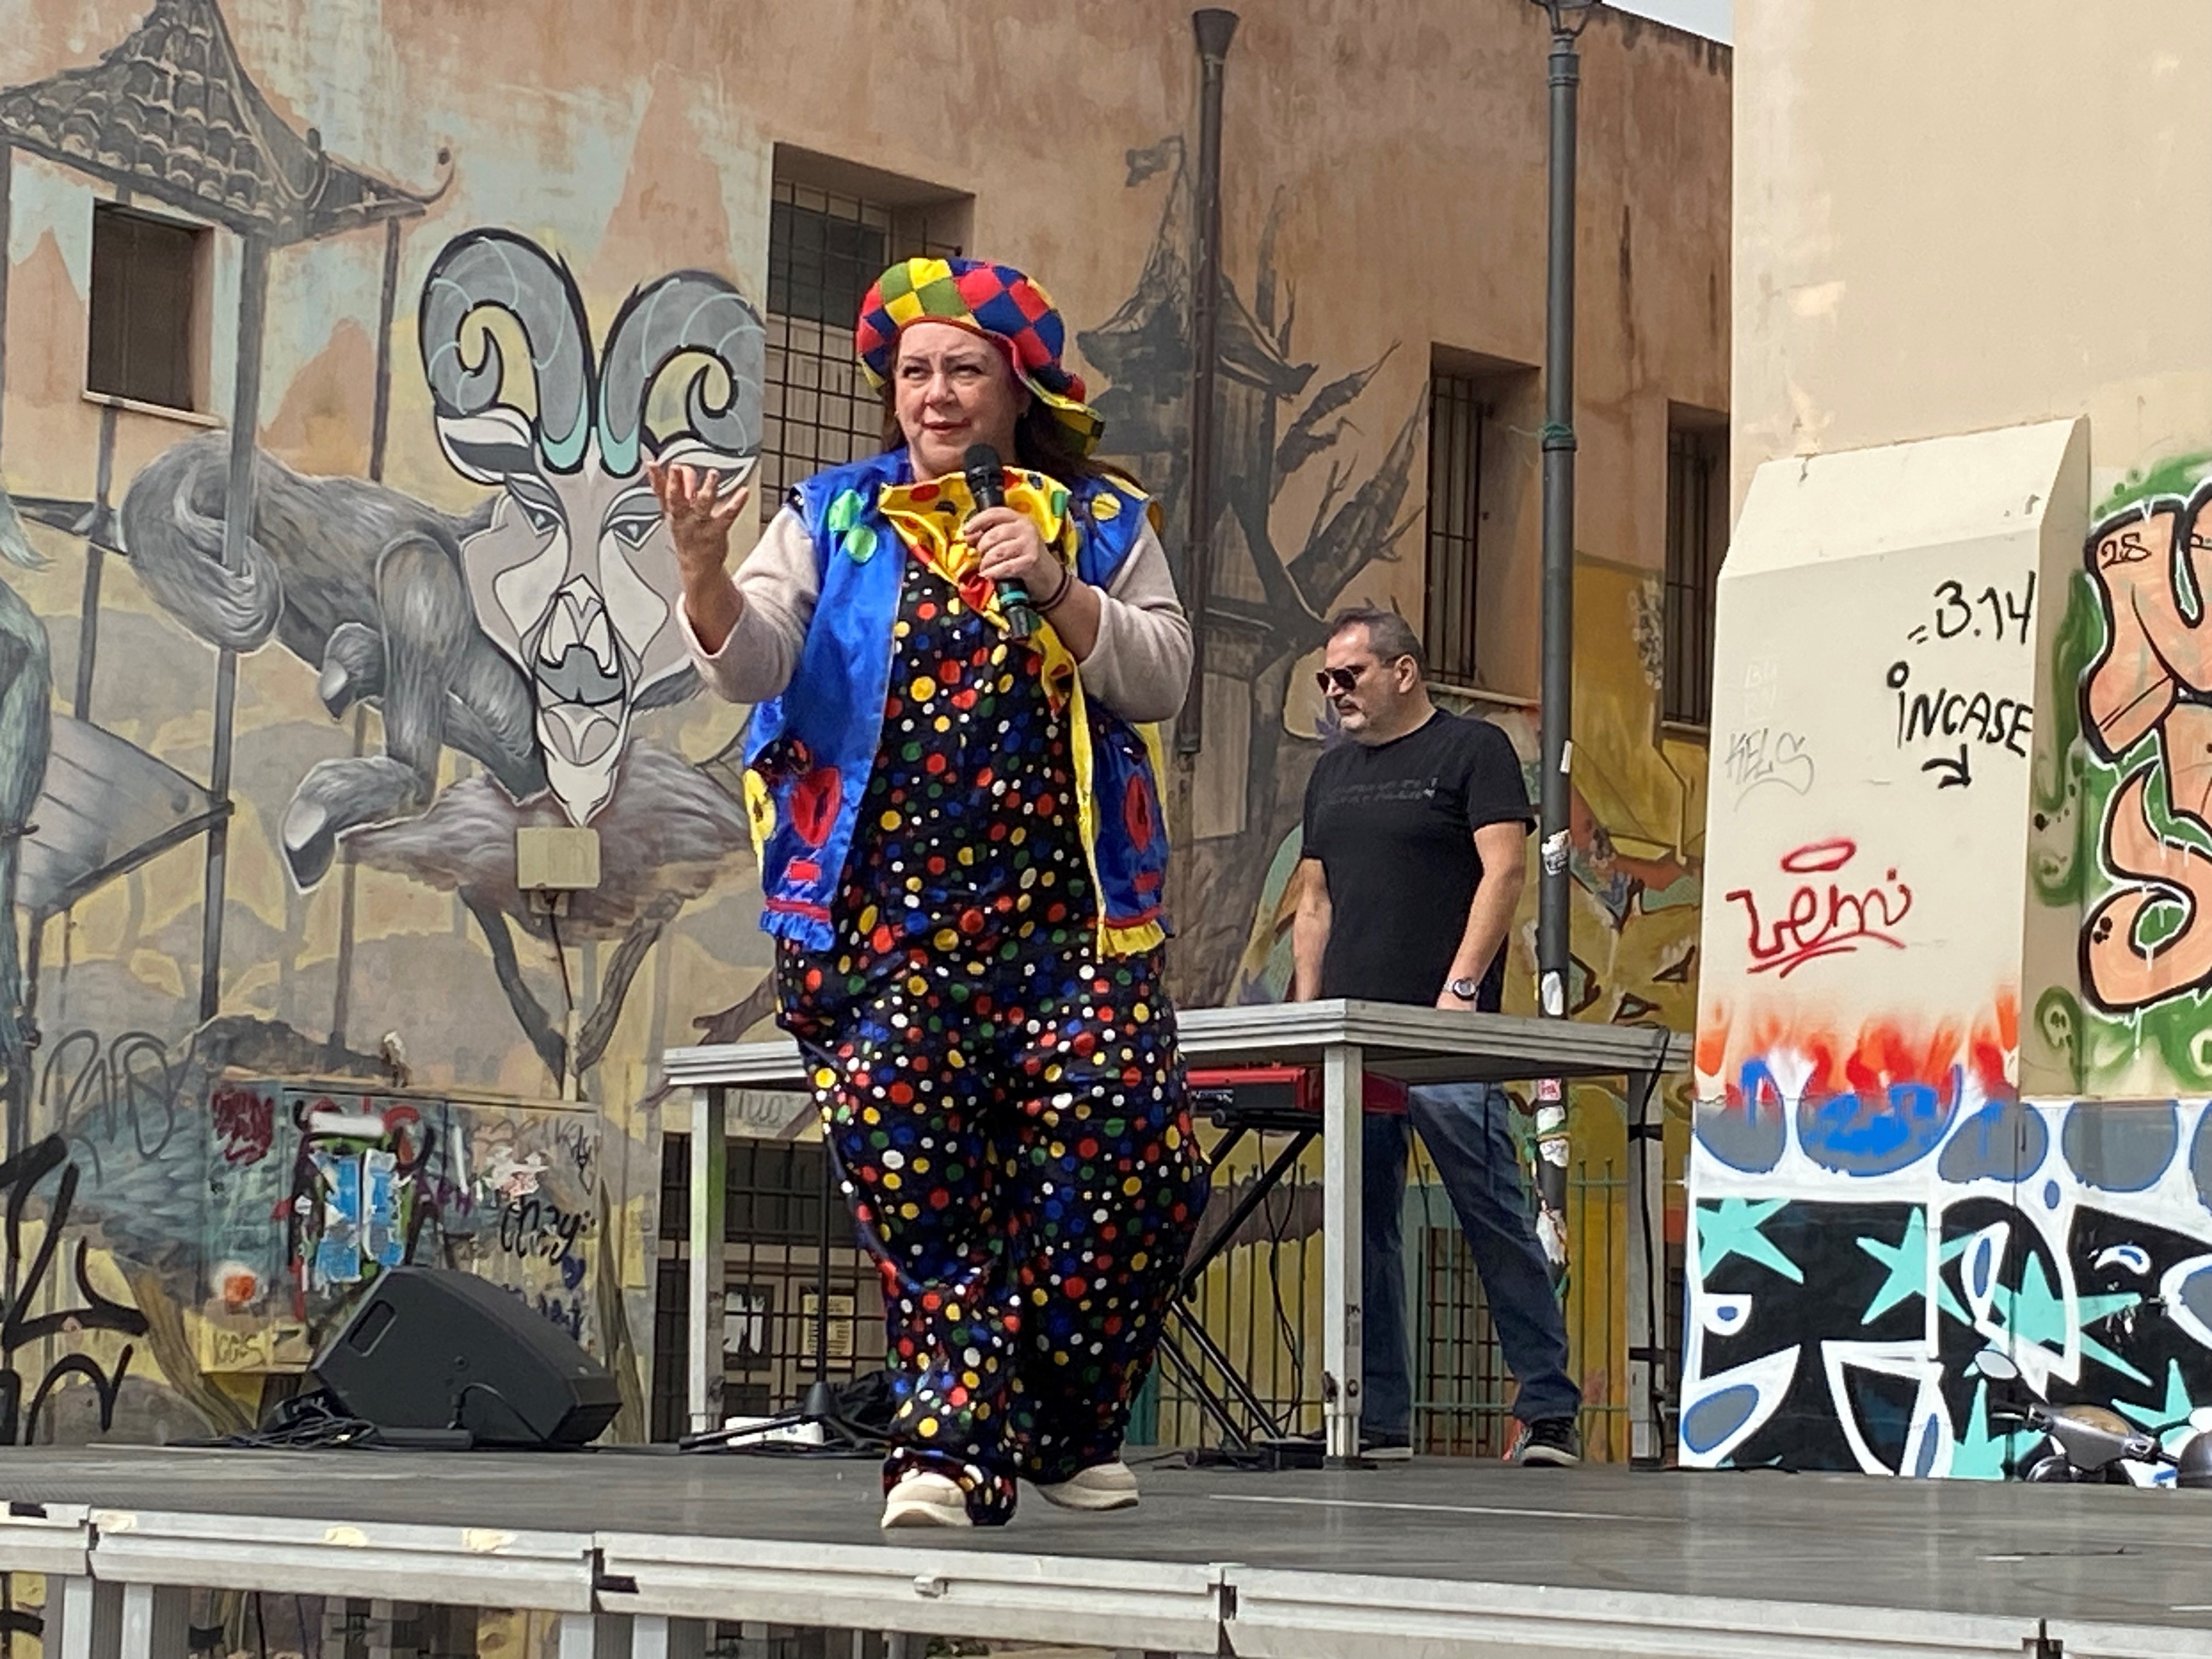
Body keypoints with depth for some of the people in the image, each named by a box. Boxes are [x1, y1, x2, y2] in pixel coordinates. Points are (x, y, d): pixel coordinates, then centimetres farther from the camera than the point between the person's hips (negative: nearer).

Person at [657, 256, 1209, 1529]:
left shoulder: (1101, 525, 13)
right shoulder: (834, 522, 12)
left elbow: (1163, 681, 3)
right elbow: (752, 661, -3)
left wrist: (1058, 589, -11)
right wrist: (705, 568, -24)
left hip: (1068, 912, 0)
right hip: (885, 913, 0)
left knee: (1123, 1162, -12)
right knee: (915, 1183, -9)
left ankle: (1062, 1429, 6)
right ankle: (961, 1445, 0)